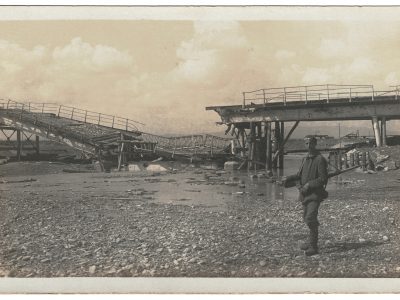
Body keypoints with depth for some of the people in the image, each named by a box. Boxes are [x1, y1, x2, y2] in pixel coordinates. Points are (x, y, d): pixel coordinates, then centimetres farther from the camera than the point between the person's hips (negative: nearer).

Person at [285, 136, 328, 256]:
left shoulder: (320, 160, -11)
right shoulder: (305, 159, 12)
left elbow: (323, 179, -15)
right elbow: (299, 175, 19)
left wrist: (309, 185, -21)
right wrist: (288, 178, 5)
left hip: (315, 194, -8)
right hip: (305, 194, 8)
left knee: (311, 219, -16)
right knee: (306, 218, 16)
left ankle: (313, 247, -11)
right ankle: (312, 240, 33)